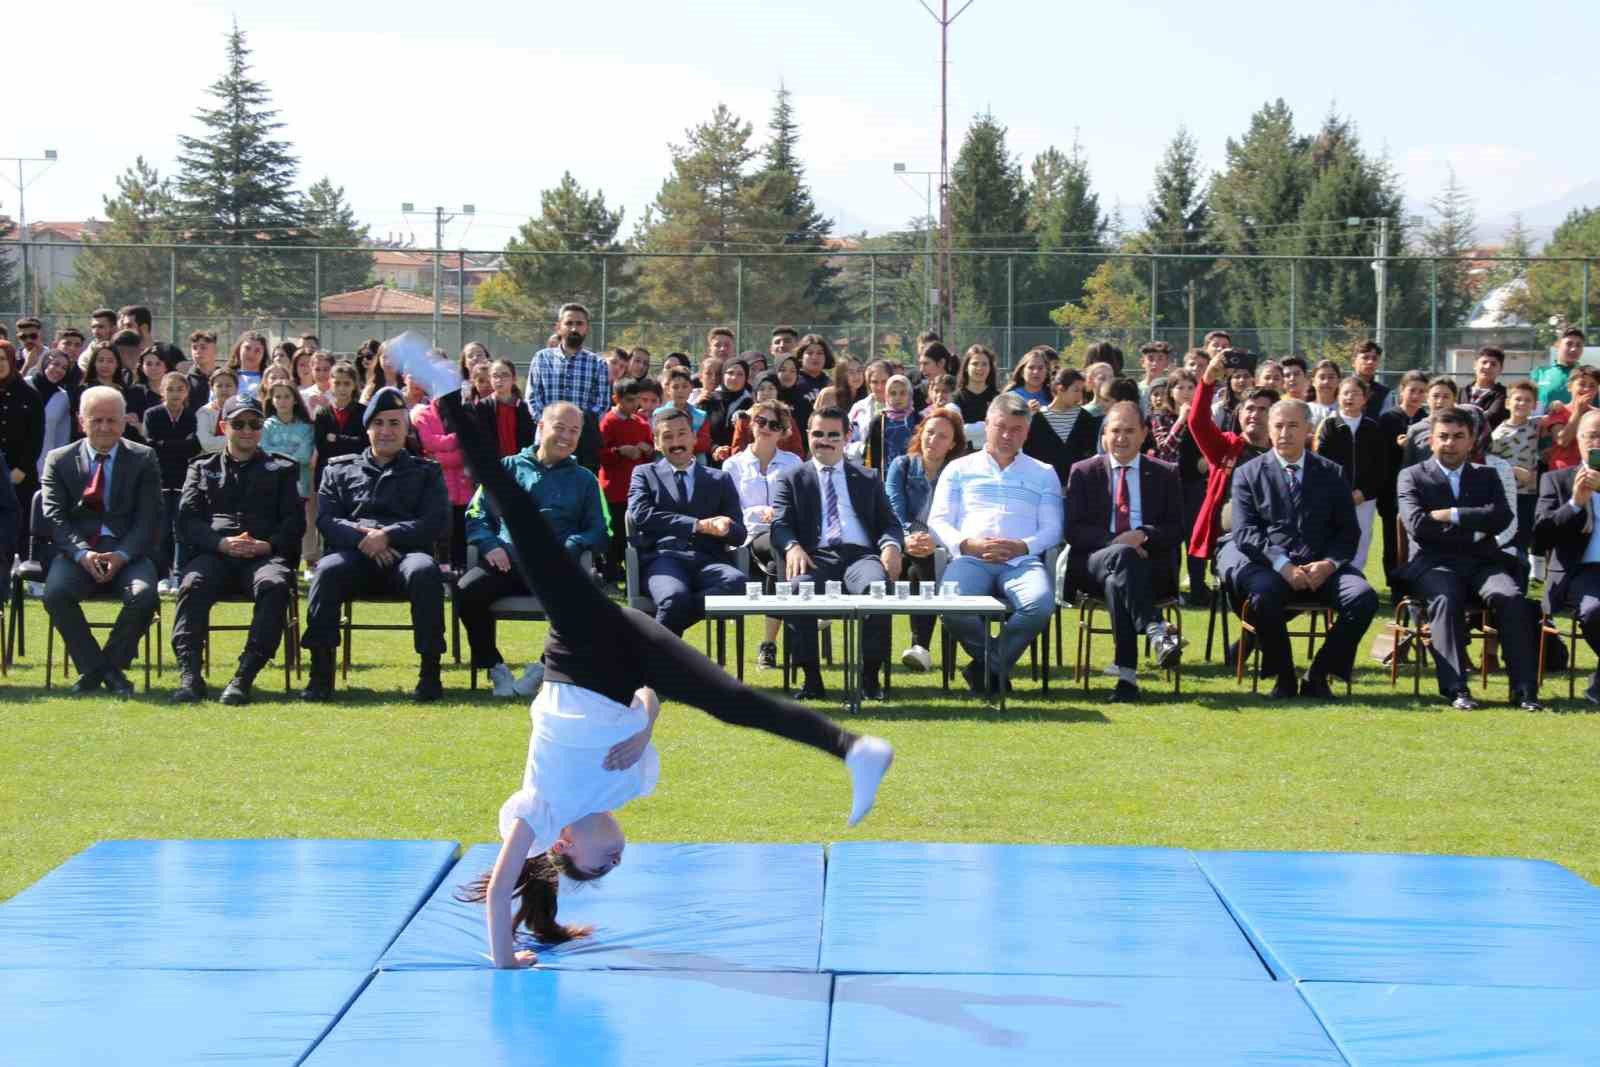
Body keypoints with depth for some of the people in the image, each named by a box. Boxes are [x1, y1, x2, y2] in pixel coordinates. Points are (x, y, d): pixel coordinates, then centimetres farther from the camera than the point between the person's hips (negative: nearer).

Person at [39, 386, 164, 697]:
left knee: (144, 595, -31)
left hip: (127, 551, 0)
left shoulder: (143, 459, 8)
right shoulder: (59, 461, 10)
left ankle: (112, 666, -7)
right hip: (77, 551, 0)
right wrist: (82, 554, -17)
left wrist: (122, 555, -16)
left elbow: (149, 519, 1)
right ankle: (92, 668, -11)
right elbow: (56, 519, 1)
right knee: (55, 593, -31)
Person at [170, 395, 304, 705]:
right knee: (193, 586, -34)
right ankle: (189, 676, -39)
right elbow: (187, 520, 10)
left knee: (274, 585, -37)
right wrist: (222, 543, -10)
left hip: (265, 554, -1)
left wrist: (267, 545, -10)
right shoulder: (202, 468, 24)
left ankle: (244, 676, -42)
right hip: (214, 553, 1)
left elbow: (295, 522, 11)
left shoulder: (282, 469, 23)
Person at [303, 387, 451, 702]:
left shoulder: (426, 472, 21)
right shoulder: (340, 470, 24)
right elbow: (325, 519, 10)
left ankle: (430, 673, -31)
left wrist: (388, 536, -10)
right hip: (354, 553, 1)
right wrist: (362, 538, -11)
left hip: (405, 552, -1)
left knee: (424, 571, -37)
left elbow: (438, 522, 5)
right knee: (328, 570, -35)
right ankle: (321, 673, -32)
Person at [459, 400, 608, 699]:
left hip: (555, 564, 0)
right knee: (467, 592, -31)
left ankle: (545, 668, -12)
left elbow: (598, 533, 13)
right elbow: (476, 514, 15)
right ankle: (494, 668, -10)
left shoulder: (584, 481, 24)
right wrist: (490, 545, -6)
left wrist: (568, 548, -8)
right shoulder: (508, 468, 22)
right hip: (507, 559, 0)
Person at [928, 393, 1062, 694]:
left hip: (1022, 561, 0)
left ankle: (990, 666, -14)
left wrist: (1022, 546, -9)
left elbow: (1053, 529, 13)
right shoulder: (959, 469, 23)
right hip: (970, 559, 0)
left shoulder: (1043, 474, 24)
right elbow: (938, 521, 13)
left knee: (1041, 604, -36)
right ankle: (999, 663, -9)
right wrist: (967, 544, -8)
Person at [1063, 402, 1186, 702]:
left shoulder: (1165, 474, 15)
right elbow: (1073, 531, 3)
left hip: (1150, 565, 0)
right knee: (1122, 555, -37)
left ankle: (1127, 676, -43)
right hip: (1093, 565, 0)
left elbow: (1176, 531, 7)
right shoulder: (1083, 472, 13)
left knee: (1116, 583, -36)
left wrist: (1144, 535, -14)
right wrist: (1115, 542, -14)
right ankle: (1156, 632, -52)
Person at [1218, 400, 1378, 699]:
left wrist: (1329, 563, -11)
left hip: (1322, 569, 2)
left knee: (1364, 597, -26)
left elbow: (1349, 531, 10)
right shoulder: (1248, 474, 9)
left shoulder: (1332, 473, 15)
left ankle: (1318, 676, -11)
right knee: (1263, 596, -36)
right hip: (1272, 568, -2)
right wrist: (1283, 566, -17)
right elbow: (1245, 532, -3)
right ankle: (1284, 678, -14)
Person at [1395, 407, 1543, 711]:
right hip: (1434, 563, -2)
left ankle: (1524, 689, -28)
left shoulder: (1486, 477, 19)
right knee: (1446, 598, -36)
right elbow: (1417, 525, -6)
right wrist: (1473, 528, -4)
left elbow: (1501, 517, -1)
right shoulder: (1412, 477, 11)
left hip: (1481, 562, 2)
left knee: (1511, 597, -28)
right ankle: (1455, 689, -37)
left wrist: (1451, 515, -8)